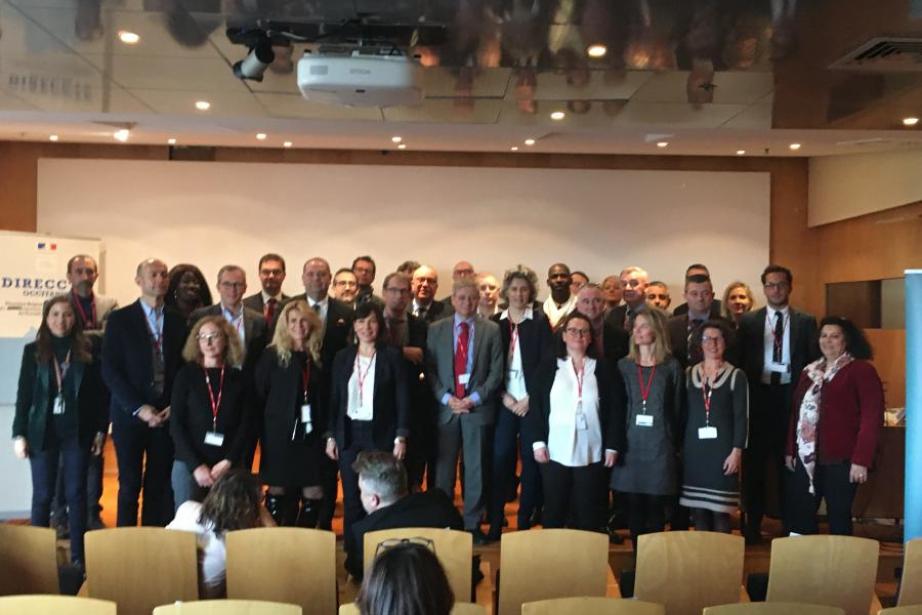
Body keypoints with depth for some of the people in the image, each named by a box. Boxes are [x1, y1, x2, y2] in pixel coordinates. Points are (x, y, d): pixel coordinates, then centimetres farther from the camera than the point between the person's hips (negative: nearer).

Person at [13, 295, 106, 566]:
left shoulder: (87, 351, 2)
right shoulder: (33, 351, 2)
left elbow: (99, 393, 4)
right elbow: (24, 394, 2)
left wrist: (100, 430, 0)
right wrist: (19, 434, -3)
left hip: (78, 431, 0)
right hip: (43, 432, 0)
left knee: (76, 494, 4)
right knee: (42, 495, 4)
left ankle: (78, 555, 11)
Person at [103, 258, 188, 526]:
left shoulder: (179, 321, 9)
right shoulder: (120, 319, 0)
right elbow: (110, 370, -5)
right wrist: (138, 408, -12)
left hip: (167, 414, 2)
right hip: (130, 414, -2)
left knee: (160, 486, 3)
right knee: (130, 484, 2)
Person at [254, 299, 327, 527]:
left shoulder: (318, 356, 7)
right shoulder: (272, 355, 0)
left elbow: (326, 398, 7)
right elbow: (259, 395, 0)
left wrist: (326, 430, -2)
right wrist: (264, 429, -4)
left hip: (312, 434, 3)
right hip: (281, 433, -2)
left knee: (314, 495, 1)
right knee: (278, 491, 5)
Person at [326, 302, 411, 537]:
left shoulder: (393, 356, -2)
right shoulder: (342, 357, 7)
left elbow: (403, 398, -4)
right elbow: (334, 399, 9)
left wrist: (401, 436, -10)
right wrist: (330, 436, 5)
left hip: (381, 434, -3)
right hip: (349, 434, 3)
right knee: (351, 497, 6)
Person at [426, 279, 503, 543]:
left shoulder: (491, 330, 4)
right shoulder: (436, 329, 7)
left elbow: (496, 371, -1)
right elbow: (430, 370, 4)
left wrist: (474, 398, -9)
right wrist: (446, 398, -8)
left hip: (478, 408, 0)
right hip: (445, 407, 1)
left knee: (476, 469, 5)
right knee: (443, 468, 4)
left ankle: (473, 524, 14)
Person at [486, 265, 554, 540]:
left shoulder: (540, 321, 2)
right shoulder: (495, 322, 7)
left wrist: (530, 397, -9)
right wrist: (504, 396, -5)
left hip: (532, 400, -1)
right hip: (504, 401, 1)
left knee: (531, 459, 2)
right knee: (500, 458, -2)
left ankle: (526, 520, 13)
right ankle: (495, 523, 5)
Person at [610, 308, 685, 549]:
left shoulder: (671, 367, 2)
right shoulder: (624, 365, 7)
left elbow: (678, 408, 5)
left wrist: (676, 444, 2)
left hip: (660, 446, -2)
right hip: (630, 445, 2)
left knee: (655, 506, 2)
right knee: (633, 507, 4)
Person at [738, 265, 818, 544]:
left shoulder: (806, 322, 5)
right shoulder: (748, 321, 5)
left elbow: (815, 361, 2)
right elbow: (740, 360, 3)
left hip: (791, 397, 0)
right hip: (758, 396, 0)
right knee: (754, 463, 7)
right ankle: (753, 525, 17)